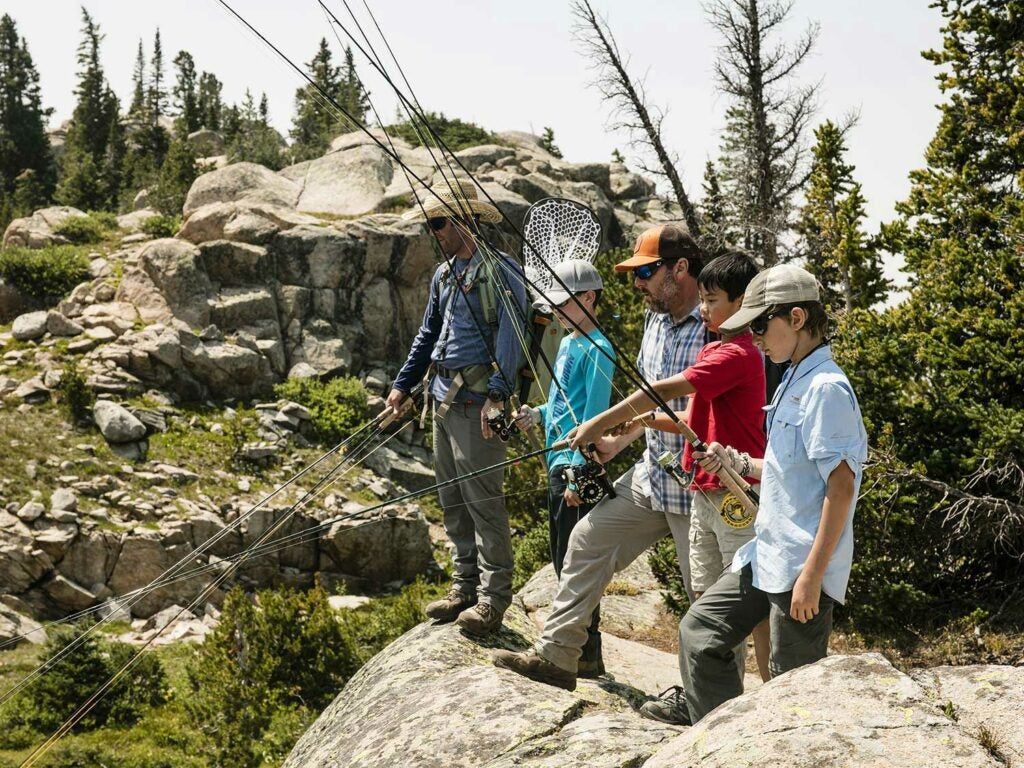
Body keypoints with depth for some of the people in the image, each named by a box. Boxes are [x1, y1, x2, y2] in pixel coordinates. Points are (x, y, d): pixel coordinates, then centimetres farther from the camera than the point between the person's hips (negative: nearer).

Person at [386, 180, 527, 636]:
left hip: (476, 402, -9)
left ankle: (494, 597, -1)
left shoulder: (500, 271, -9)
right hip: (442, 397, 9)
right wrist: (403, 384, 21)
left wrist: (497, 394, -25)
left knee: (482, 498, -8)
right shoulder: (443, 275, 17)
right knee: (452, 498, 12)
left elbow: (510, 336, -17)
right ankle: (466, 585, 22)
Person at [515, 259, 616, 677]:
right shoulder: (567, 344, 14)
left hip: (577, 467, -10)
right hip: (557, 461, 10)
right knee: (563, 559, 16)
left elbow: (593, 416, -18)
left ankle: (587, 656, 4)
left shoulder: (596, 350, -14)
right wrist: (537, 414, 6)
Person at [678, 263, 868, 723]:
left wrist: (812, 574, -23)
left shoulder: (826, 387, -16)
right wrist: (739, 463, 8)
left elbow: (841, 484, -21)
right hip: (765, 556, 10)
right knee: (698, 632, 11)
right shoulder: (794, 382, 14)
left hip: (801, 568, -10)